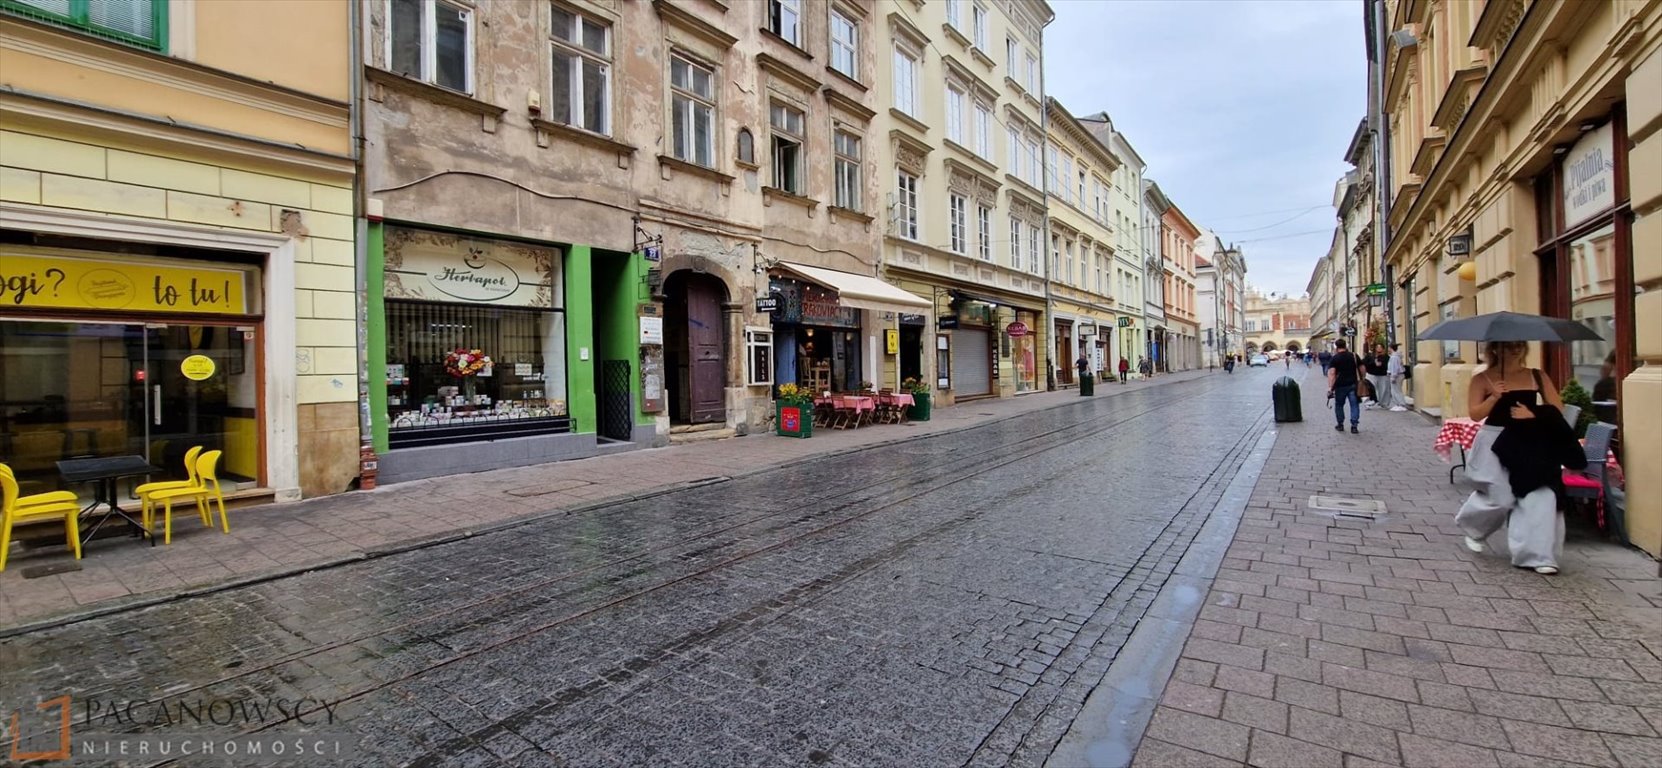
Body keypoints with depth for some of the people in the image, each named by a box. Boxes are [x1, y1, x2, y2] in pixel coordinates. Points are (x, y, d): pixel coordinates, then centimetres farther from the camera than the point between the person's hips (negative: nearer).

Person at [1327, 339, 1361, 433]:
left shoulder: (1335, 358, -7)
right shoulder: (1354, 356, 4)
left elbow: (1331, 373, -16)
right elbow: (1362, 368, 6)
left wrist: (1330, 387, -17)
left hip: (1340, 385, -2)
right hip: (1353, 384, 2)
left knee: (1339, 405, 12)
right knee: (1354, 405, 4)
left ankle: (1340, 425, 19)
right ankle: (1354, 426, -2)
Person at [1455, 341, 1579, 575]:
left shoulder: (1538, 376, 8)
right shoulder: (1483, 379, -1)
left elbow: (1558, 409, 6)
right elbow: (1474, 414, -7)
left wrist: (1533, 414, -11)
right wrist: (1494, 397, -22)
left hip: (1531, 444, 3)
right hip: (1496, 443, -3)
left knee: (1539, 497, -7)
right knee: (1499, 498, -6)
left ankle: (1537, 555, 0)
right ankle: (1472, 528, 26)